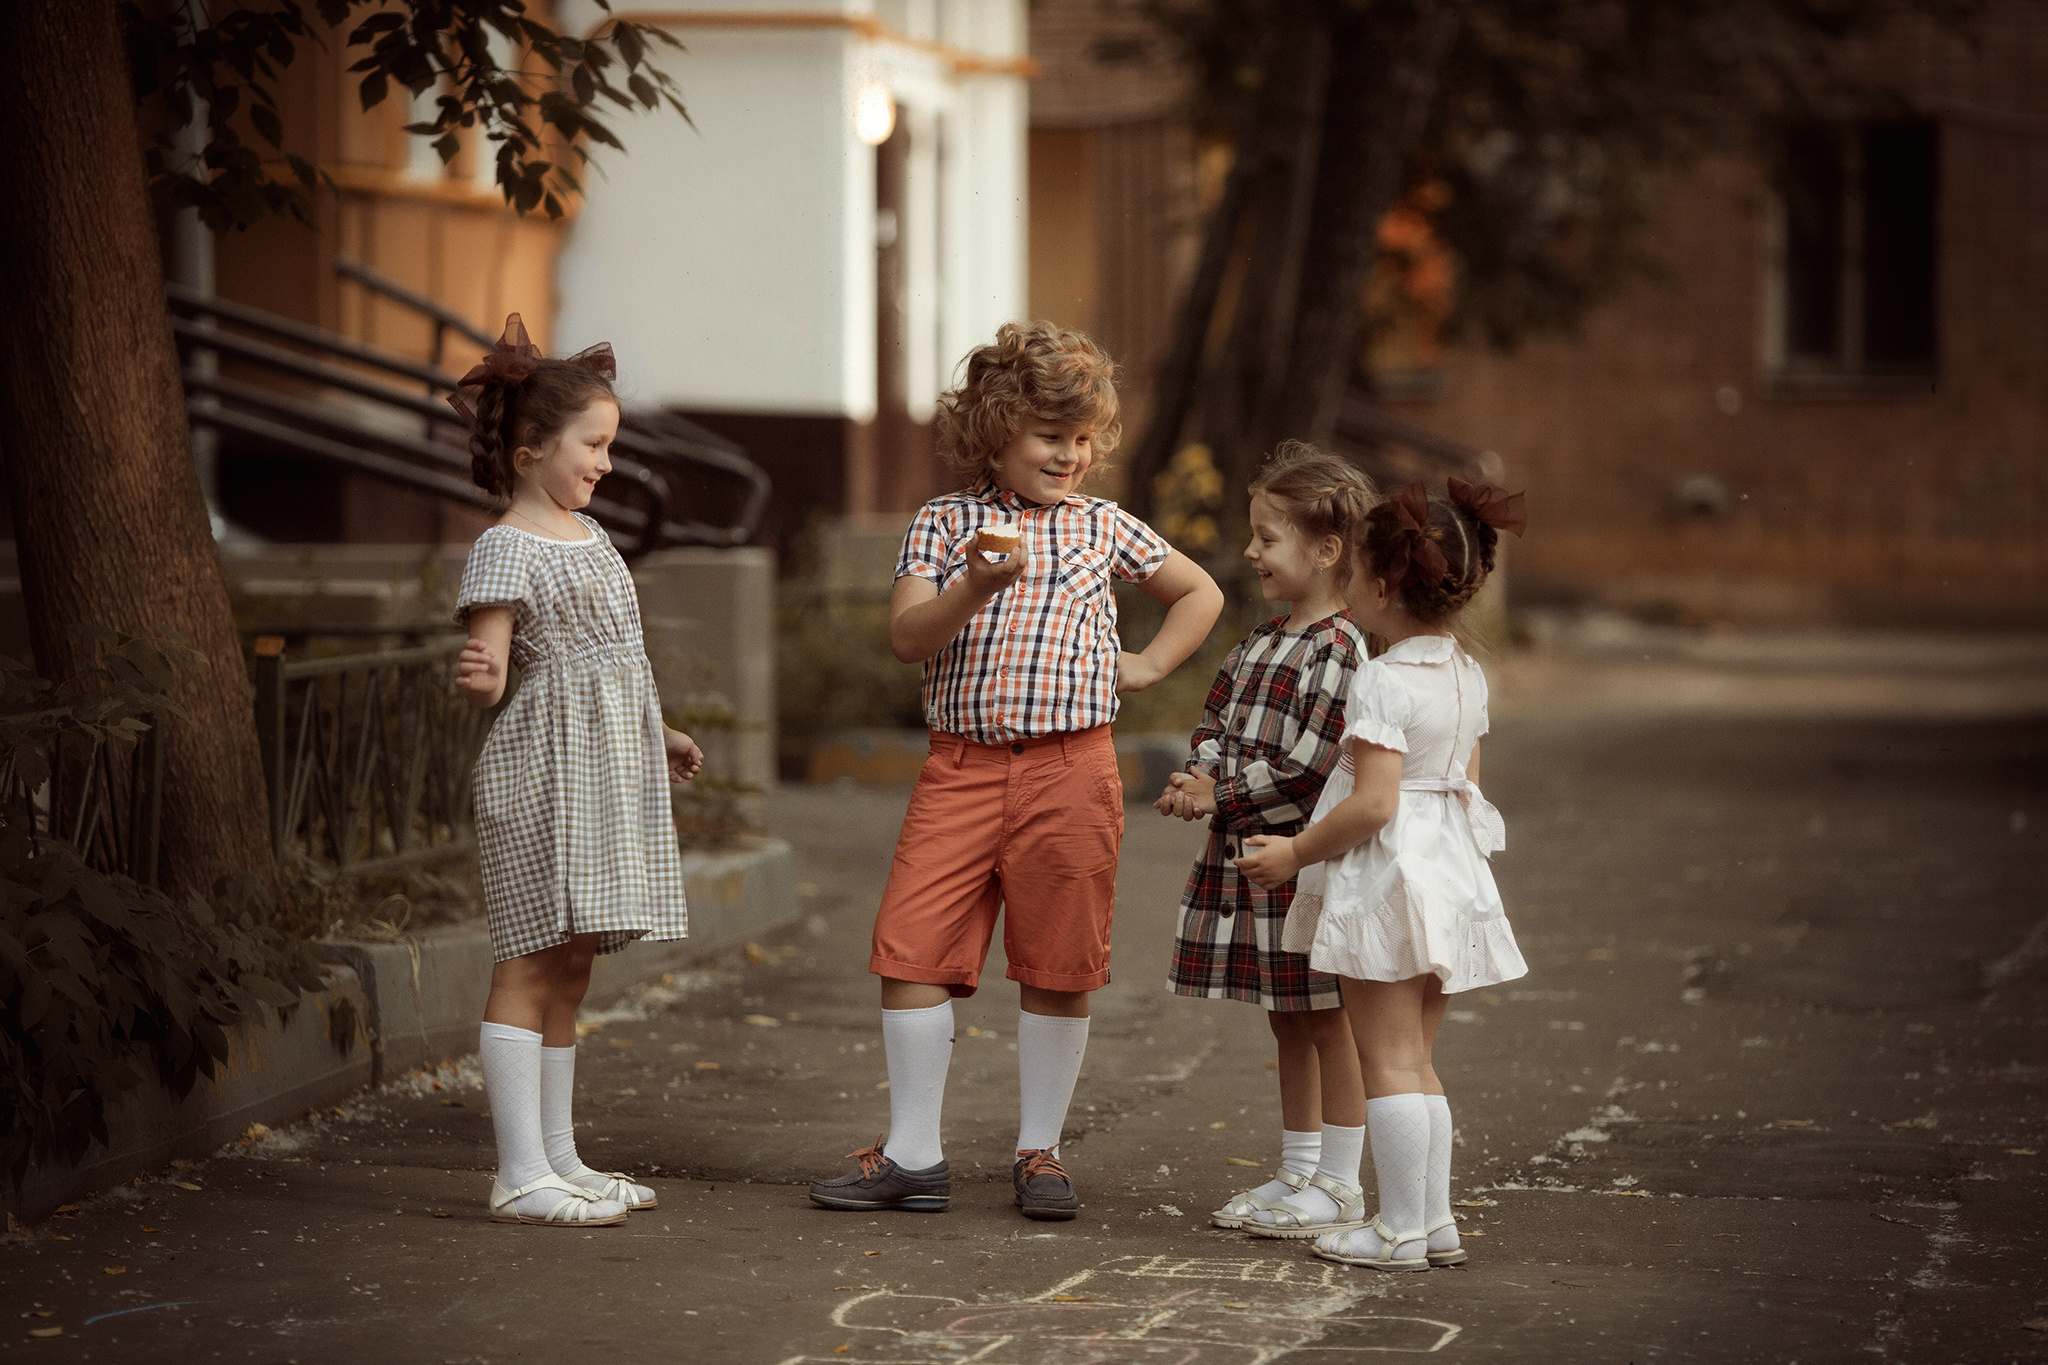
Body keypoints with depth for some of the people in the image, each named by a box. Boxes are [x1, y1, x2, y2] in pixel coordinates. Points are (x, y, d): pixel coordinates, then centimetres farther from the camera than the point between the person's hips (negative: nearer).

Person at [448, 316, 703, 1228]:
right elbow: (491, 661, -18)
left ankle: (560, 1159, 16)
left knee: (571, 964, 11)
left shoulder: (586, 533, 18)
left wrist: (657, 735, 33)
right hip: (542, 768, -9)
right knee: (532, 961, -9)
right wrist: (478, 677, -40)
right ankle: (521, 1175, -10)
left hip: (605, 768, 9)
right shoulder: (503, 549, -9)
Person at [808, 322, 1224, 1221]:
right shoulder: (944, 525, 6)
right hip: (961, 767, 0)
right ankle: (913, 1155, 4)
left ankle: (1039, 1150, 17)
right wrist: (976, 587, -24)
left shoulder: (1105, 528, 9)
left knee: (1056, 967, 4)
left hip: (1070, 768, 0)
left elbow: (1200, 592, 24)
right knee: (911, 950, -6)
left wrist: (1149, 665, 11)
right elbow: (906, 636, -8)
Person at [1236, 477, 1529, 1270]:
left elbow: (1374, 803, -22)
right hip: (1450, 872, 8)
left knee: (1388, 1061, -3)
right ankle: (1434, 1220, 15)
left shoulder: (1382, 683, -18)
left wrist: (1296, 853, -13)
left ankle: (1400, 1229, -2)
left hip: (1385, 877, -8)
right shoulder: (1467, 677, 8)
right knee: (1416, 1059, 15)